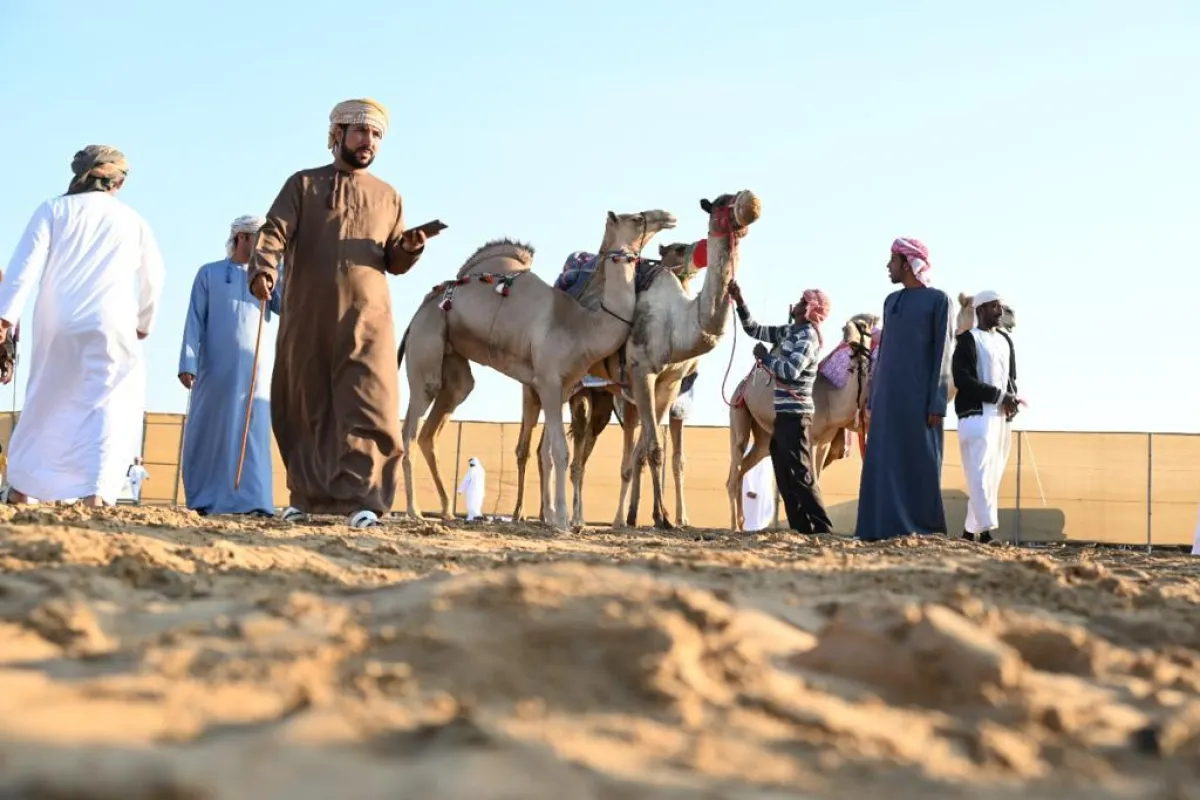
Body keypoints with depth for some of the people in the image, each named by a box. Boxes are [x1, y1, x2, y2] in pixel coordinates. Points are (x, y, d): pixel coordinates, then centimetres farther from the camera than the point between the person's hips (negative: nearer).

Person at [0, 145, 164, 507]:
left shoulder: (53, 210, 8)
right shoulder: (132, 220, 10)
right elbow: (153, 279, 15)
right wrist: (144, 322, 31)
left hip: (56, 326, 2)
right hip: (110, 327, -2)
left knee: (44, 404, 17)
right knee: (109, 406, -2)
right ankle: (97, 492, -20)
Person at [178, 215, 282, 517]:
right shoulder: (209, 273, 8)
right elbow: (195, 321, 1)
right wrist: (187, 363, -8)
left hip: (254, 368, 2)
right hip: (215, 366, -2)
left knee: (253, 433, -7)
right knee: (209, 431, 1)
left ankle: (252, 501, -13)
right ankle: (204, 500, 7)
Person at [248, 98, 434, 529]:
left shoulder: (388, 197, 16)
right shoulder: (303, 184, 10)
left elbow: (394, 262, 16)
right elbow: (274, 232, -3)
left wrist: (409, 248, -7)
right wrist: (263, 268, -24)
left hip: (367, 319, 0)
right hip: (307, 316, 0)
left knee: (367, 408, -11)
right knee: (306, 408, 7)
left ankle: (362, 499, -14)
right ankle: (307, 495, 17)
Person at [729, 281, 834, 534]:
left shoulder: (809, 335, -11)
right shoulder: (789, 331, 14)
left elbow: (791, 371, -23)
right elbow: (754, 330, 23)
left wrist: (764, 356, -10)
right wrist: (739, 302, 13)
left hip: (796, 416, -9)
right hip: (783, 415, 9)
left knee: (800, 476, -10)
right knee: (785, 478, 8)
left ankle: (822, 529, -8)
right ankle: (801, 528, 11)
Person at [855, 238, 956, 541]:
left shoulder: (939, 300, -3)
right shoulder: (891, 301, 16)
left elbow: (943, 353, -7)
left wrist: (937, 404, -14)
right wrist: (872, 397, 12)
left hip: (918, 396, -6)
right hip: (887, 395, 6)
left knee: (919, 464, -4)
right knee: (883, 462, 3)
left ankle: (922, 531, 0)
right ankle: (885, 527, 6)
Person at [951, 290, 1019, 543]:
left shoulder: (1005, 340, 19)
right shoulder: (968, 339, -2)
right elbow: (962, 379, -11)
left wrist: (1012, 399, -1)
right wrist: (999, 395, -15)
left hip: (1002, 417, 7)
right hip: (976, 415, -7)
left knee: (992, 475, 6)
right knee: (981, 474, -15)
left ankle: (970, 530, 12)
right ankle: (987, 530, -22)